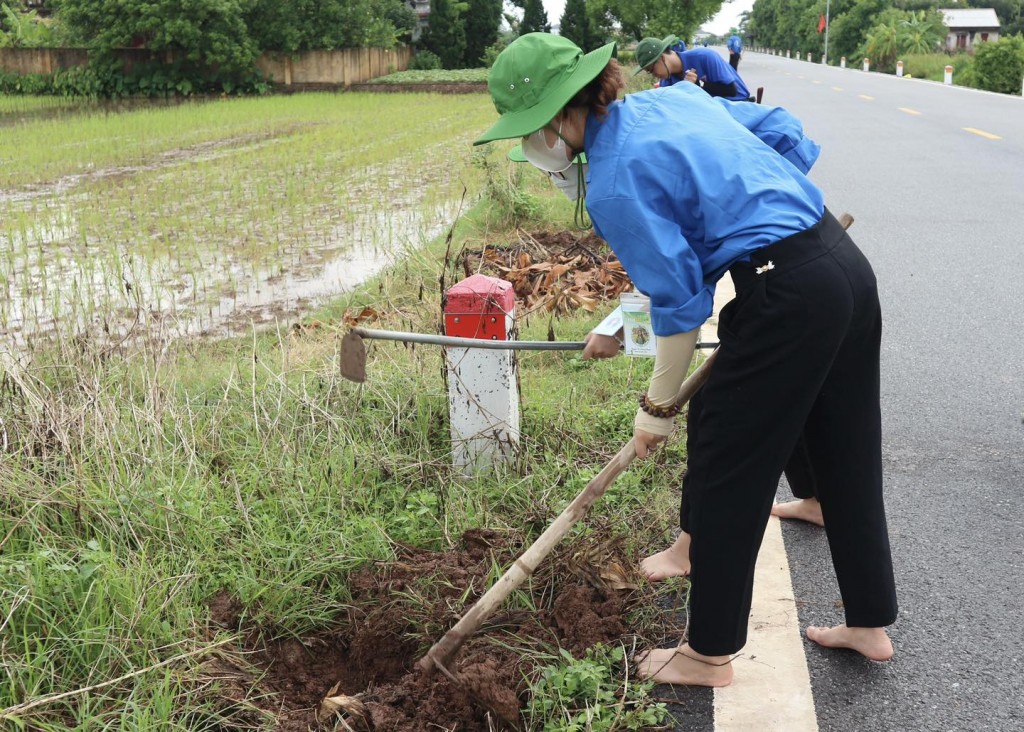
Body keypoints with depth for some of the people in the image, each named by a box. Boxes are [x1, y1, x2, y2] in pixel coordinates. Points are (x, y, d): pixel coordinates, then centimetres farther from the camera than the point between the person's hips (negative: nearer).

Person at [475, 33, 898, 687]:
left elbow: (682, 304, -13)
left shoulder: (615, 184, -15)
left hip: (786, 299, -9)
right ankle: (871, 624, 37)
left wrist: (658, 409, 0)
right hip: (848, 264, 9)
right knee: (849, 458, 20)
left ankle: (710, 654, 22)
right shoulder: (673, 97, 10)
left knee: (726, 478, 6)